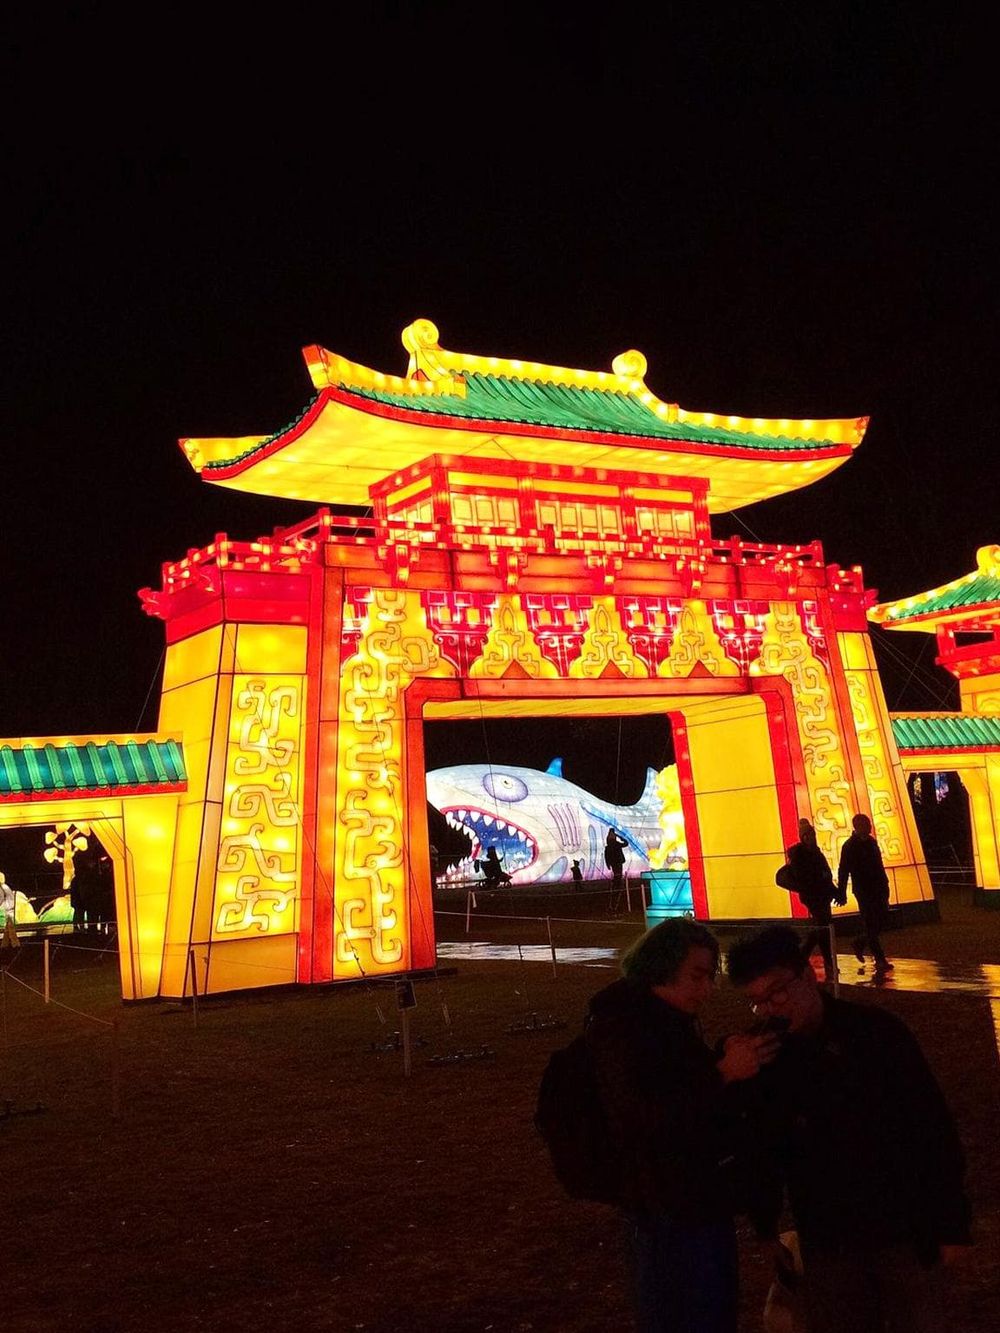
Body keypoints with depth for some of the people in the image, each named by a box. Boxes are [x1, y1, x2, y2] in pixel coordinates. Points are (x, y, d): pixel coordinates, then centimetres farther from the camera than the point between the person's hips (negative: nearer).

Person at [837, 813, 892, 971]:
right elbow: (843, 871, -12)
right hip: (863, 891, -7)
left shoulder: (871, 841, 10)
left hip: (877, 888, 7)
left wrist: (884, 884, 14)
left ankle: (860, 943, 28)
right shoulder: (850, 846, -11)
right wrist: (841, 893, -15)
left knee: (883, 917, 9)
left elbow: (879, 865, 17)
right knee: (870, 924, -2)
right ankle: (880, 960, 5)